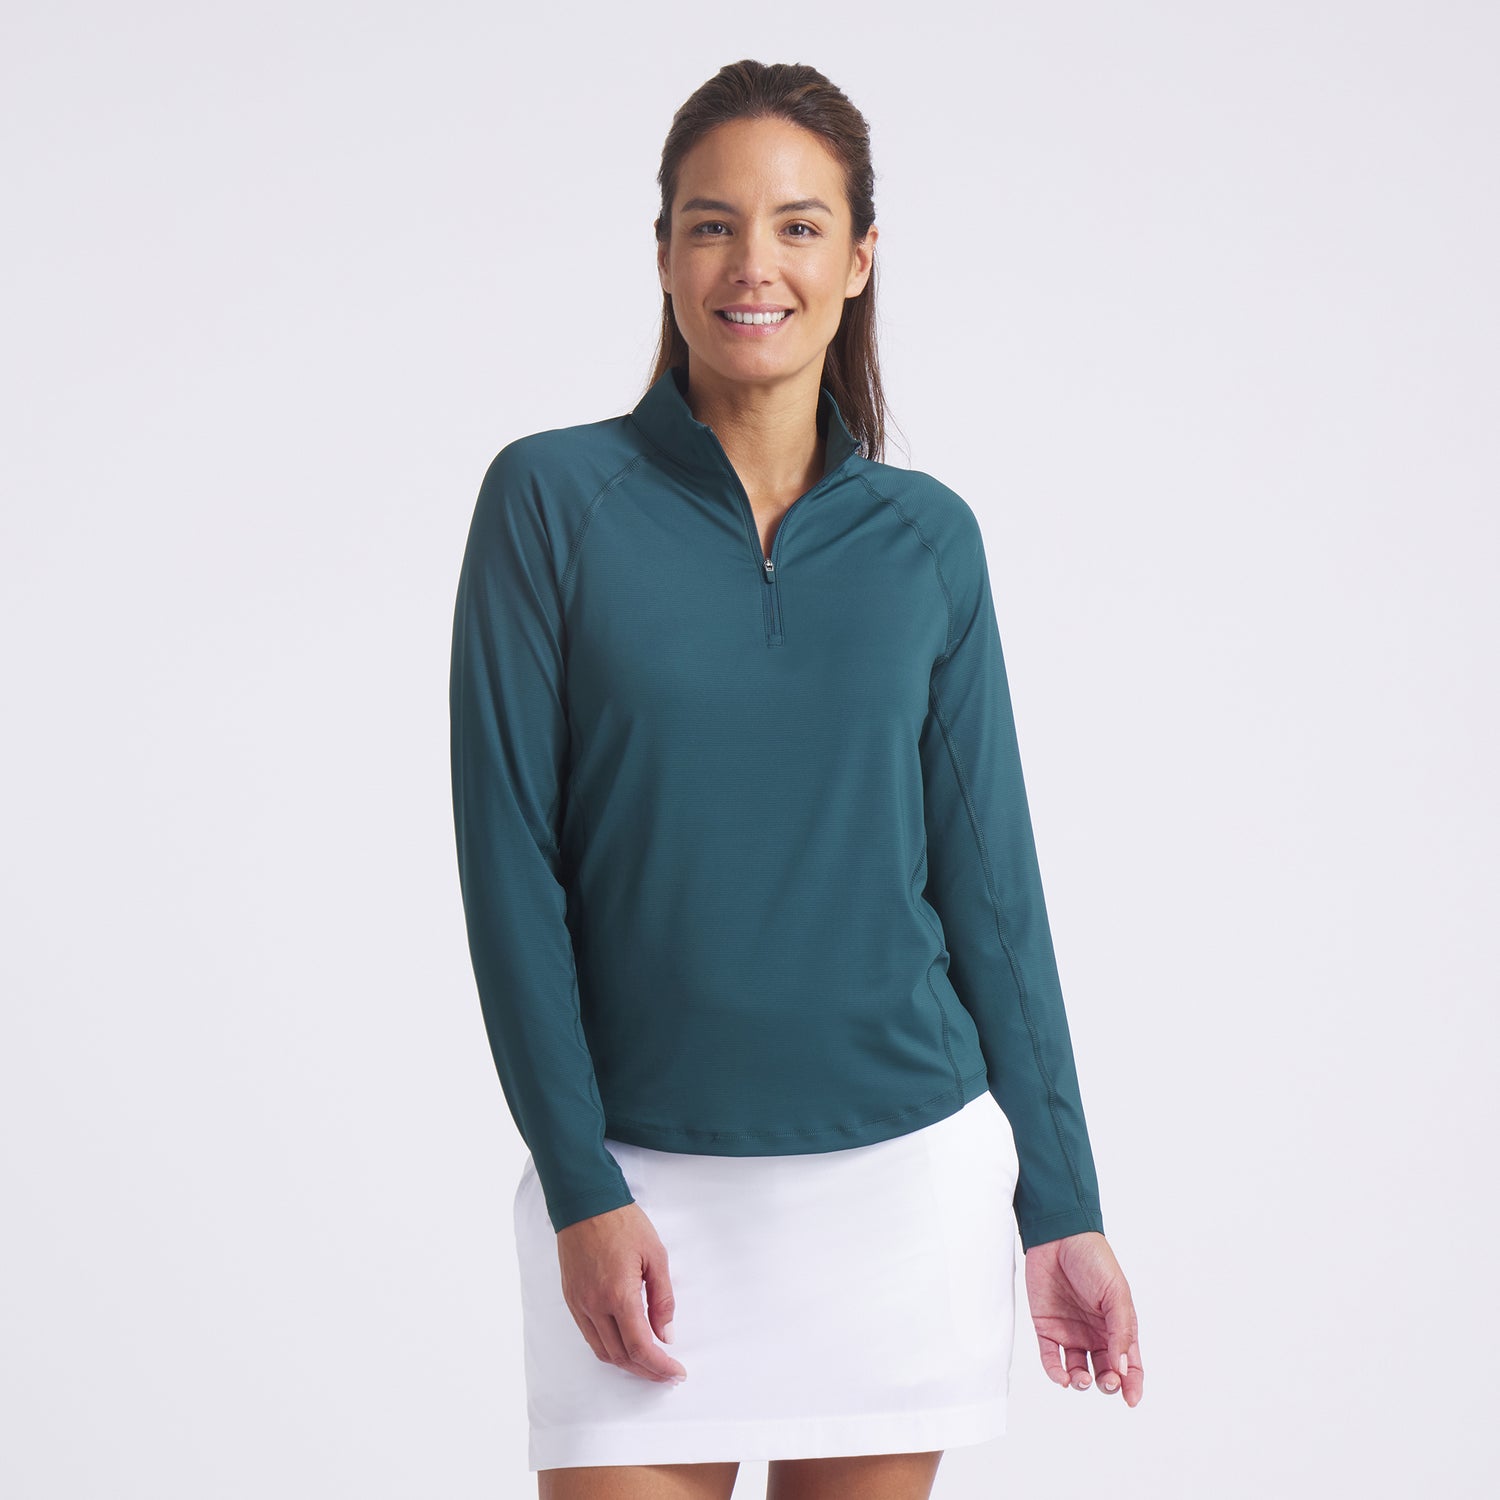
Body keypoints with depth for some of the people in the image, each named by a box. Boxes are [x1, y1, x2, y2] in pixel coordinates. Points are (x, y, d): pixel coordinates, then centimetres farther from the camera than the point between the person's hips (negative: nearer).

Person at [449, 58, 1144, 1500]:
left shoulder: (926, 535, 5)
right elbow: (510, 858, -5)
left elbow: (988, 879, 7)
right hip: (647, 1178, -2)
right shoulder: (551, 498, -2)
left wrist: (1062, 1206, 4)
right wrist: (582, 1193, -10)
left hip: (904, 1169, 2)